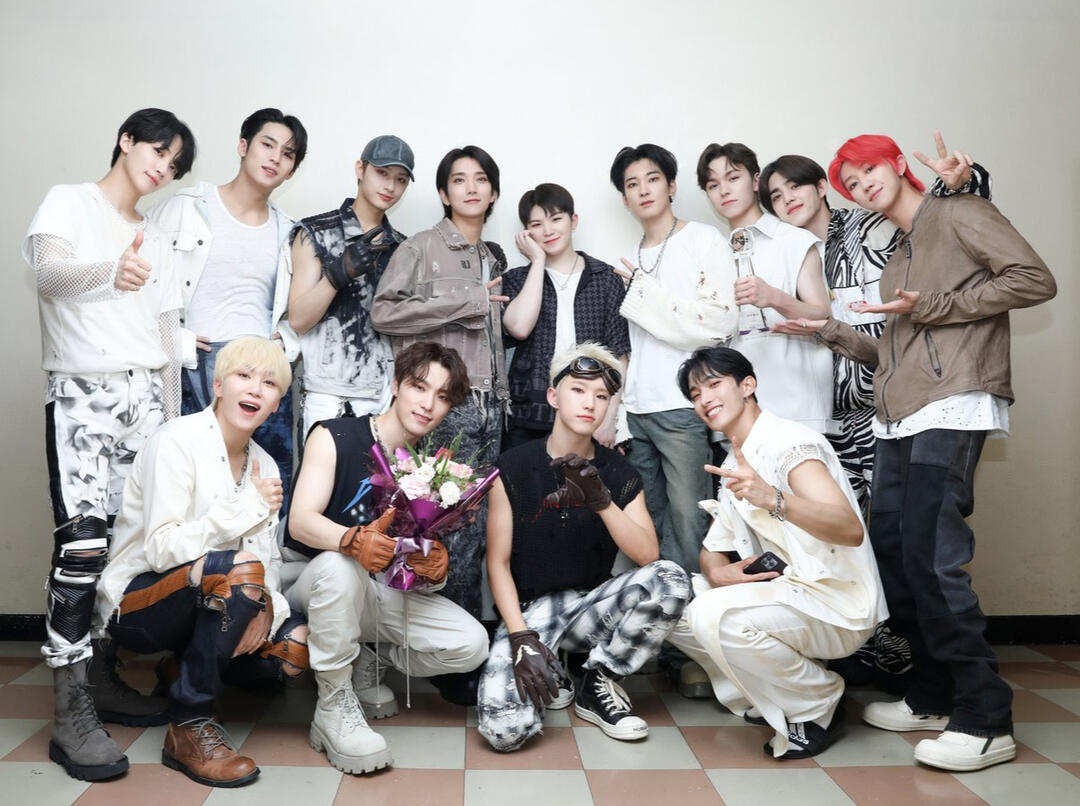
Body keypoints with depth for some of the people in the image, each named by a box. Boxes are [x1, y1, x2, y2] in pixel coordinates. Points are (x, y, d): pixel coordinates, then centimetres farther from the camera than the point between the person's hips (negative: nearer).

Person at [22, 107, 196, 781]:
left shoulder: (155, 239, 21)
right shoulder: (69, 201, 4)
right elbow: (48, 271, -17)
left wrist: (173, 420, 15)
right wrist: (110, 271, -39)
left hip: (146, 397, 6)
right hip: (82, 393, -5)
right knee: (84, 546, -15)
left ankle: (114, 675, 13)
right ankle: (72, 717, -11)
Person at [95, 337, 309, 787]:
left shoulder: (265, 466, 5)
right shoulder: (178, 442, -15)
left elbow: (269, 561, 2)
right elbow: (161, 549, -23)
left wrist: (265, 605, -19)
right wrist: (248, 507, -25)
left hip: (207, 609, 7)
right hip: (136, 606, -7)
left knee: (295, 646, -15)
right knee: (238, 568, -34)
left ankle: (177, 670, 13)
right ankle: (188, 724, -20)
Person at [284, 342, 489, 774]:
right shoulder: (336, 436, -10)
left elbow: (432, 545, -1)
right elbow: (300, 521, -23)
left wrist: (437, 566, -27)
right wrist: (353, 540, -44)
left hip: (386, 592, 4)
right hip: (314, 583, -4)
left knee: (471, 644, -17)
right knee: (340, 565, -40)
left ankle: (364, 663, 9)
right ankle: (333, 707, -22)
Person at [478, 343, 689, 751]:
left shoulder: (619, 474, 3)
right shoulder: (513, 468, -4)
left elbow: (648, 555, -10)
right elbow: (498, 562, -4)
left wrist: (602, 501, -25)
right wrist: (520, 638, -17)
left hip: (592, 605, 3)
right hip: (529, 609, -3)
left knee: (671, 579, -27)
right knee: (504, 728, -28)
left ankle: (598, 684, -5)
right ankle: (551, 678, 10)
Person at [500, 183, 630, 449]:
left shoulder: (606, 278, 6)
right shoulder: (517, 279, 9)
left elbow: (618, 355, 3)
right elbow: (519, 328, -12)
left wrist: (609, 419, -6)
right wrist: (538, 260, -3)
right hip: (528, 421, 1)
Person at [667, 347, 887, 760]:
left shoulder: (789, 441, -15)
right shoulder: (735, 465, 13)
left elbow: (851, 530, -27)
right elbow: (712, 548, 14)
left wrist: (772, 499, -44)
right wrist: (716, 571, -11)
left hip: (836, 602, -9)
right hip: (783, 590, 9)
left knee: (713, 614, -31)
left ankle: (818, 706, -6)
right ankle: (766, 696, 8)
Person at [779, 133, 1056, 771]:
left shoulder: (958, 214, 6)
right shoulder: (897, 260, 27)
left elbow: (1035, 279, -7)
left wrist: (930, 307, -9)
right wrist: (829, 330, 15)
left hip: (954, 406, -8)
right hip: (901, 417, 8)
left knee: (929, 552, -15)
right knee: (890, 547, 4)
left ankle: (985, 721, -6)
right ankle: (934, 696, 16)